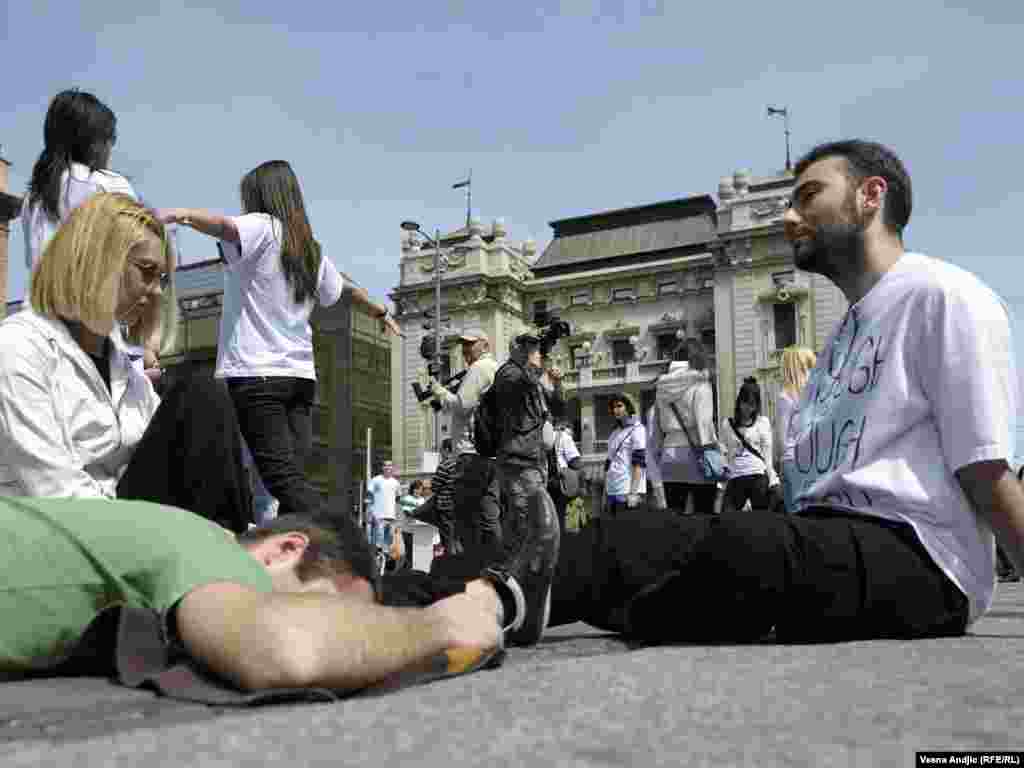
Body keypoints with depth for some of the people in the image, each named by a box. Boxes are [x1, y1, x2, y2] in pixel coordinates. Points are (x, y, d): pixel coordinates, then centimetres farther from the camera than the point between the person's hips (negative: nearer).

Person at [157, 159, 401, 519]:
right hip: (301, 375, 7)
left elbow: (224, 226, -24)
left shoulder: (263, 228, -1)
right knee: (293, 477, 2)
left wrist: (183, 214, -43)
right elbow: (346, 288, 35)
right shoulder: (312, 250, 19)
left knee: (283, 478, -10)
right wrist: (381, 312, 53)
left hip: (256, 373, -7)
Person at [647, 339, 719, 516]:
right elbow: (704, 425, -13)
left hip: (669, 458, 5)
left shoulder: (662, 389, 12)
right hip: (694, 456, -5)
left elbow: (655, 435, 13)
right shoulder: (699, 383, -4)